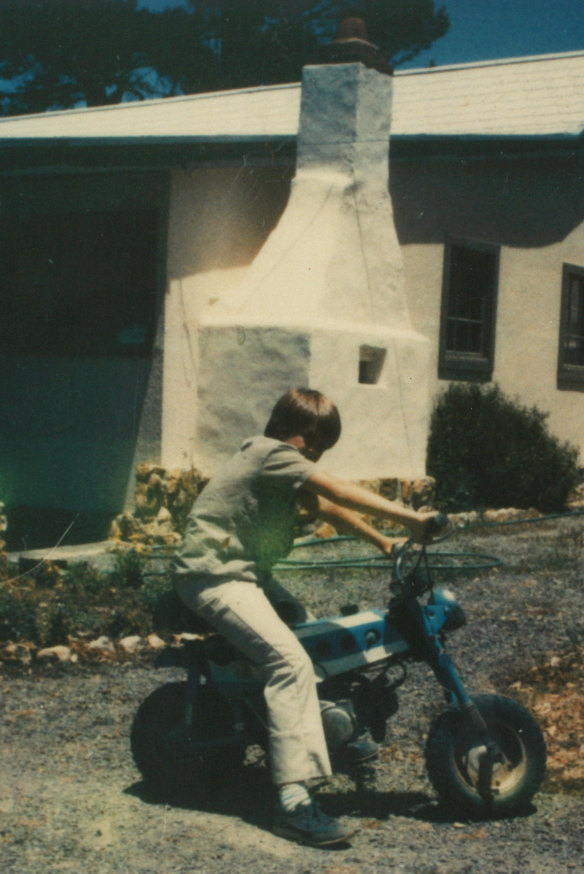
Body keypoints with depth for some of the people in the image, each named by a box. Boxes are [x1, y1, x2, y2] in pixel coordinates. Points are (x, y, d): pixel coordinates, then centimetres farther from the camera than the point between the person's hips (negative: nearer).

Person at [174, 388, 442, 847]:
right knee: (291, 661, -25)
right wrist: (410, 518, -24)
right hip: (215, 574, -11)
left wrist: (384, 542, 8)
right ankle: (294, 803, -31)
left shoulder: (285, 462, 17)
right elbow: (341, 492, -22)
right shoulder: (272, 454, -15)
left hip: (249, 573, 11)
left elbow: (326, 507, 15)